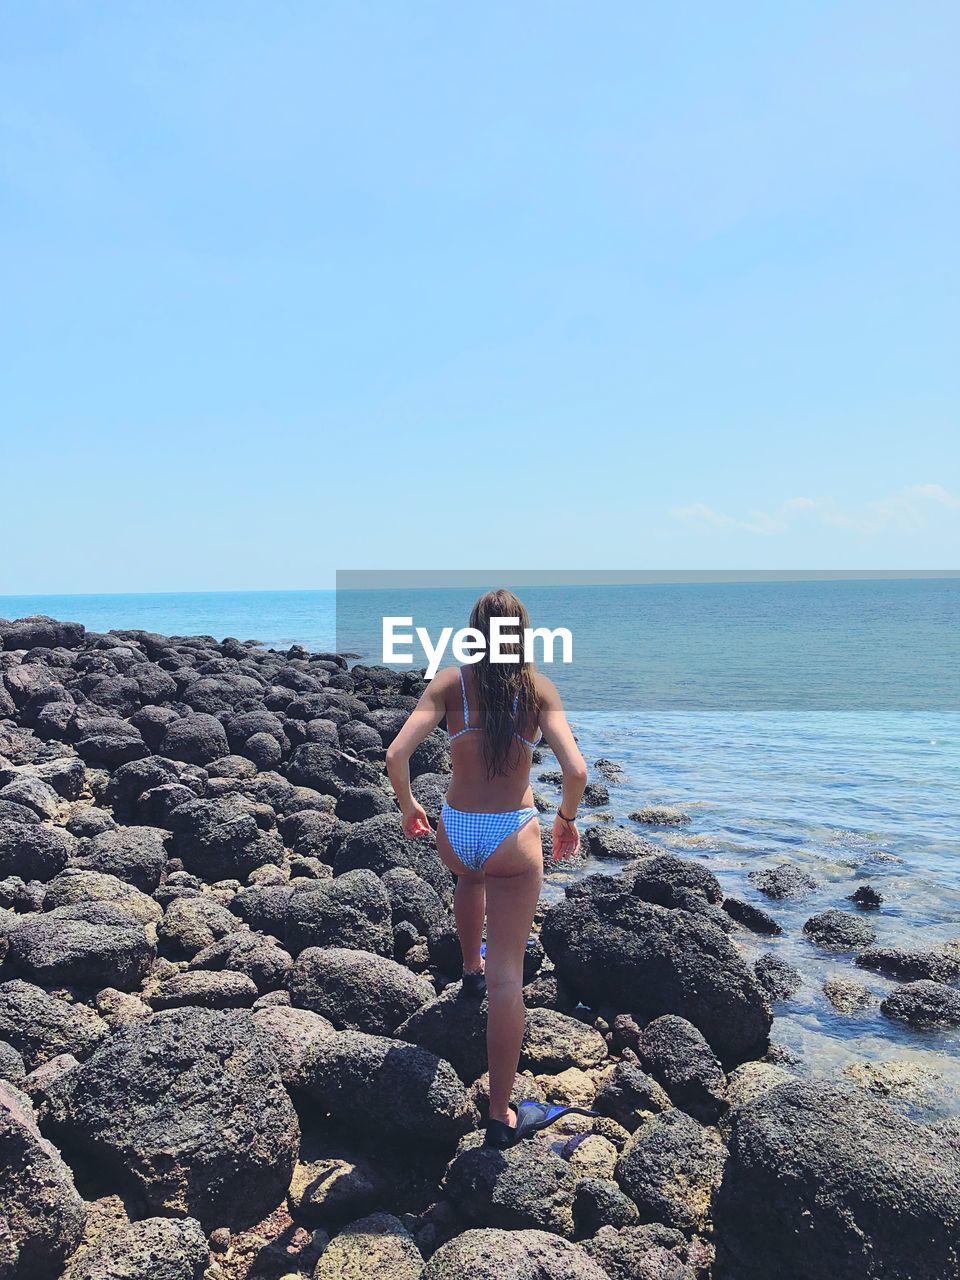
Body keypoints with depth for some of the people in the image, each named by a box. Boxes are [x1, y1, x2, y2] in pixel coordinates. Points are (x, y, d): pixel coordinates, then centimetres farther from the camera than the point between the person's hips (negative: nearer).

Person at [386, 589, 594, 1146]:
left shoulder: (449, 682, -4)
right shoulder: (539, 687, -5)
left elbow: (397, 755, -12)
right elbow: (576, 770, -14)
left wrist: (408, 805, 7)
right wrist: (567, 819, 6)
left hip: (454, 832, 2)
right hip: (514, 836, -2)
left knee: (472, 875, 40)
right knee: (507, 976, 3)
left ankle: (471, 966, 60)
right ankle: (502, 1116, 11)